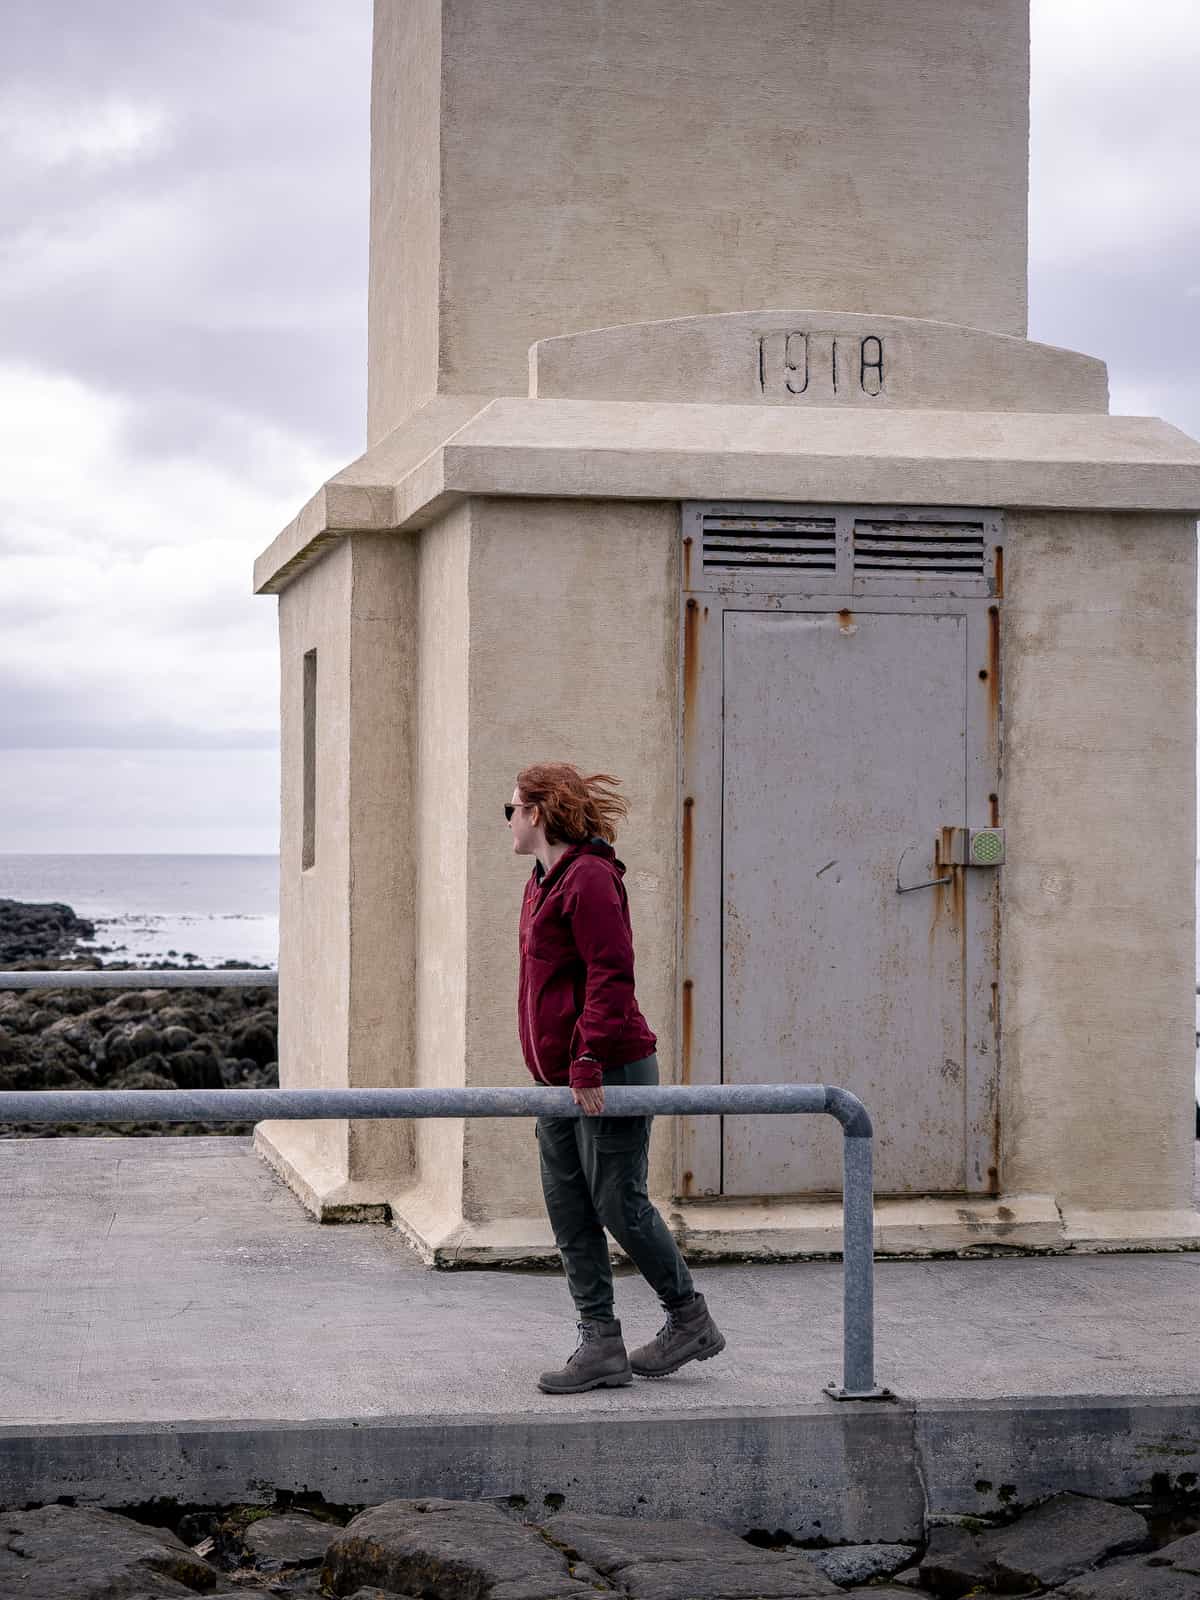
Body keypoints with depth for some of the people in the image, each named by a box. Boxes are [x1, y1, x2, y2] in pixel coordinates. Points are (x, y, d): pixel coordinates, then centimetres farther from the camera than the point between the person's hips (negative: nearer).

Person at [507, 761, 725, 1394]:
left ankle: (690, 1320, 15)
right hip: (563, 1080, 10)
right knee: (568, 1212, 7)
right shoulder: (544, 879, 17)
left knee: (619, 1205, -2)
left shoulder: (589, 878, -14)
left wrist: (589, 1063, -24)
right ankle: (601, 1347, 11)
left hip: (609, 1075, -10)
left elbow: (611, 976, -21)